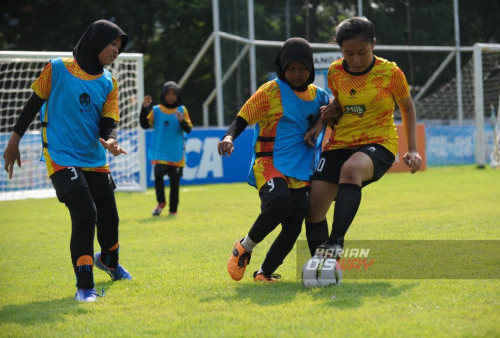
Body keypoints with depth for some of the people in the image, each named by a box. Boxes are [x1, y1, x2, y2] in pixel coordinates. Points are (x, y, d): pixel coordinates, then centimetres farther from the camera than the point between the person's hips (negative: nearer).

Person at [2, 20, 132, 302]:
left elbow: (108, 123, 0)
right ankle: (84, 286, -11)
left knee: (109, 217, 12)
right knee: (85, 214, -21)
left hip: (95, 161, 5)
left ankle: (109, 261, 46)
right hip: (61, 158, -5)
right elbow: (33, 105, 1)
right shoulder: (58, 69, -7)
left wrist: (109, 140, -24)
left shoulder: (109, 84, 5)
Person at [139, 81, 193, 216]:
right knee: (158, 174, -19)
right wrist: (144, 108, -14)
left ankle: (173, 209, 14)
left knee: (174, 180, 4)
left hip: (176, 153, 1)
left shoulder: (182, 110, 6)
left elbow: (188, 129, -2)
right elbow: (145, 124, -3)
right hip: (159, 152, -1)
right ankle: (161, 202, 1)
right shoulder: (156, 110, 6)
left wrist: (182, 121, -22)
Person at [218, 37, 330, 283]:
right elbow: (242, 118, -4)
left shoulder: (317, 95, 14)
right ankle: (244, 248, -10)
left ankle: (264, 272, 18)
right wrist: (229, 137, -26)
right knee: (280, 202, -34)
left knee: (293, 229, -5)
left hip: (300, 172, 5)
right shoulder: (272, 91, -2)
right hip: (269, 164, -5)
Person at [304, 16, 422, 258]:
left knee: (351, 169, -40)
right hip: (339, 144, 5)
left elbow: (407, 108, 9)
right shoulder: (335, 72, 4)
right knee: (313, 210, -8)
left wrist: (413, 150, 3)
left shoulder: (390, 73, -5)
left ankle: (336, 241, -47)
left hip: (378, 144, -5)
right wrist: (328, 114, 1)